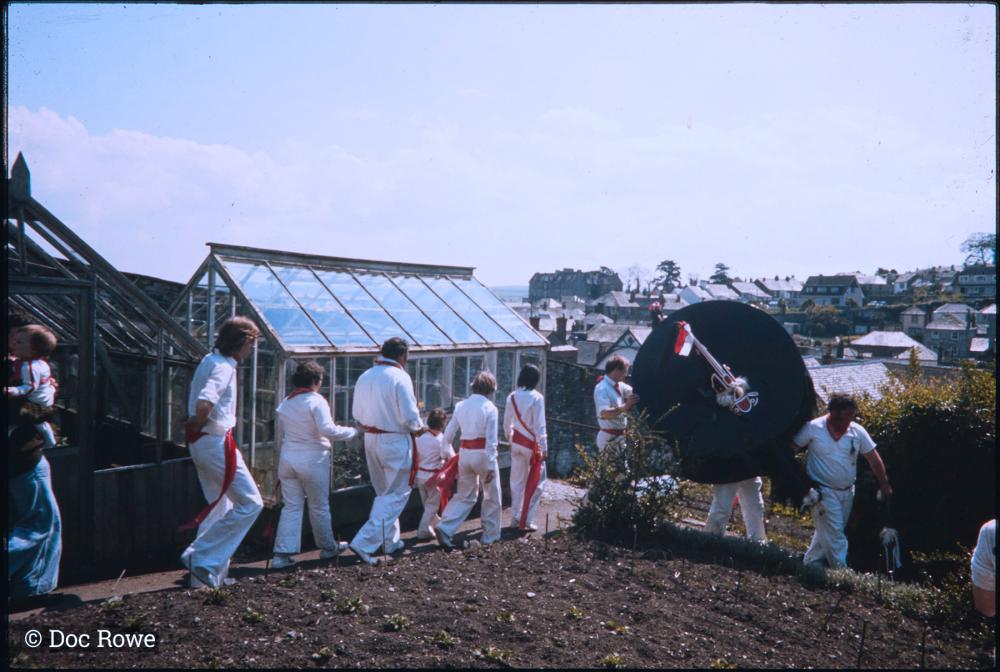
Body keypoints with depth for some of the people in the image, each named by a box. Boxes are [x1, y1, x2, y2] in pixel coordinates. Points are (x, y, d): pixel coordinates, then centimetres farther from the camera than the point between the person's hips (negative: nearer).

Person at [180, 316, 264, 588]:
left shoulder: (210, 360, 14)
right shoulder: (223, 367, -18)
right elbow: (204, 402, -33)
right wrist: (197, 425, -16)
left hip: (201, 443, 10)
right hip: (217, 442, -10)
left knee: (220, 507, 18)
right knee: (250, 503, -4)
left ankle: (210, 574, 24)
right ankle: (201, 557, -2)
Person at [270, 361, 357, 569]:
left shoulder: (285, 403, 10)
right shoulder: (316, 401, -12)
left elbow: (280, 436, 17)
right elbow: (328, 430, -22)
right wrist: (352, 431, -11)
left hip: (287, 458, 6)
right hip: (312, 459, -6)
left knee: (291, 507, 9)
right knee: (319, 506, 9)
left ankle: (282, 553, 3)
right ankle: (328, 547, 25)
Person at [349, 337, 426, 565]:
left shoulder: (365, 377, 5)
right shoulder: (400, 377, -15)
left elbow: (357, 413, 10)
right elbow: (409, 416, -17)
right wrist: (419, 427, 2)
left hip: (371, 439, 7)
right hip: (395, 442, -7)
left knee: (384, 493, 21)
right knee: (396, 495, 2)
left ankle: (390, 541, 30)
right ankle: (364, 542, -6)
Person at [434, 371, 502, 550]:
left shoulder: (461, 405, 5)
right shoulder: (490, 408, -10)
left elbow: (448, 434, 6)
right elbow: (491, 440, -14)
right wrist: (490, 466, -12)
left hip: (465, 453, 5)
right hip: (482, 454, -5)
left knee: (465, 495, 16)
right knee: (492, 497, 14)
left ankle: (444, 529, 0)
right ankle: (490, 536, 22)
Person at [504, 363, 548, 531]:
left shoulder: (512, 397, 0)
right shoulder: (536, 397, -16)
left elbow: (507, 423, 7)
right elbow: (539, 426, -16)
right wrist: (543, 448, -9)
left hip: (517, 443, 6)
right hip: (532, 444, -5)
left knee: (517, 482, 15)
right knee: (536, 483, 6)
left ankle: (515, 518, 22)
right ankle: (526, 521, 4)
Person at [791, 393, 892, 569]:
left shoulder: (857, 431, -3)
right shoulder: (813, 428, -14)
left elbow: (873, 458, 3)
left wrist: (884, 484, 2)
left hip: (847, 492, 5)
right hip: (823, 491, -5)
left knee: (826, 533, 14)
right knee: (834, 535, -8)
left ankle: (810, 564, 29)